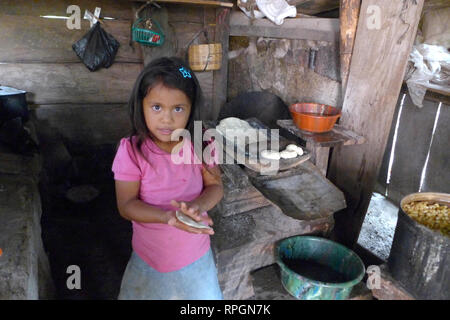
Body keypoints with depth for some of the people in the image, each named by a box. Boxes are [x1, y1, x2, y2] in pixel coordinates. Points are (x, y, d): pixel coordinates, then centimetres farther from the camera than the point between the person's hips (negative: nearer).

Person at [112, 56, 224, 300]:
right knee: (146, 292, 20)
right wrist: (168, 216, -31)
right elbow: (126, 205, -16)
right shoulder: (131, 151, -18)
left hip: (196, 255, 2)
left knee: (205, 295, 20)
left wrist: (197, 205, -27)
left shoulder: (200, 144, -13)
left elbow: (215, 186, -5)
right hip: (149, 258, -1)